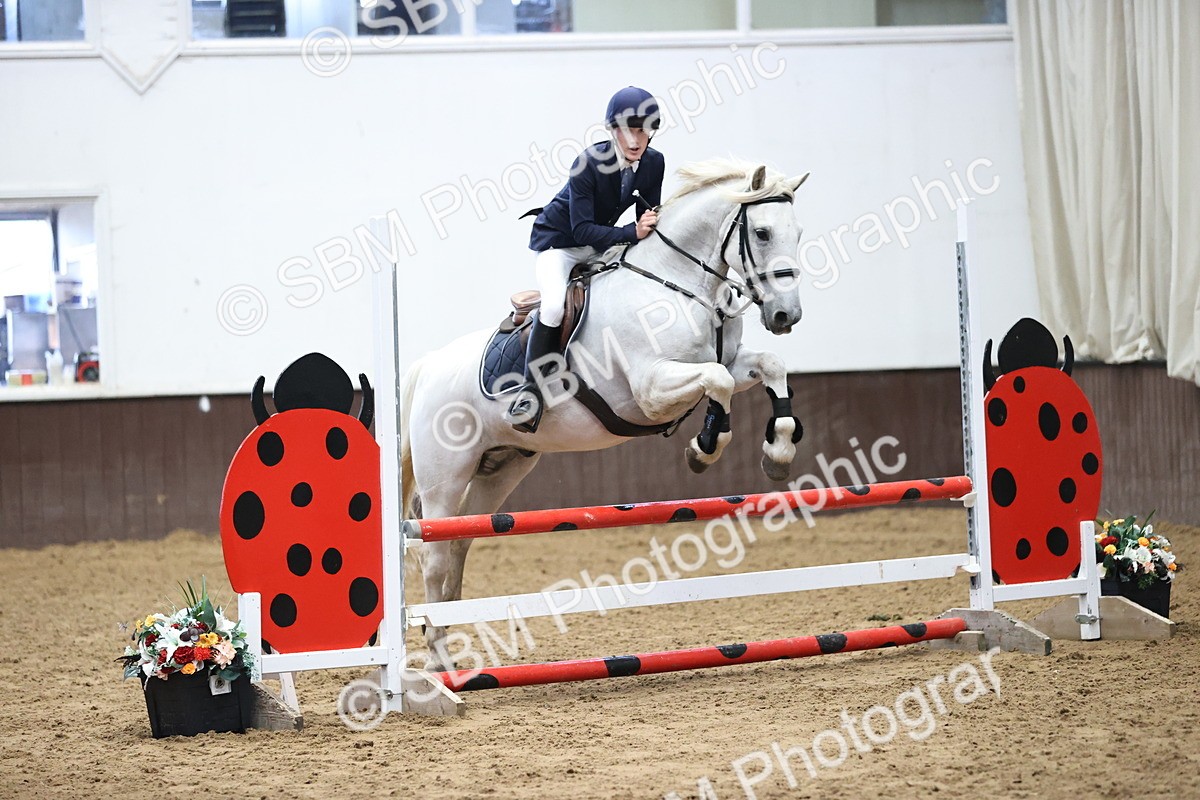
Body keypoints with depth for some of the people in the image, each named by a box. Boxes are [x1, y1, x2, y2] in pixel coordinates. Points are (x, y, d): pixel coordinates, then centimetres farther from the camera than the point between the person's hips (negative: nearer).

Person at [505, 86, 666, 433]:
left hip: (601, 242, 7)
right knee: (554, 303, -31)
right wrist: (632, 233, -39)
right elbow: (582, 229, -30)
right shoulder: (588, 163, -27)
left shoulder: (654, 163, -11)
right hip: (558, 242, -7)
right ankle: (532, 391, -25)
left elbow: (650, 219, 2)